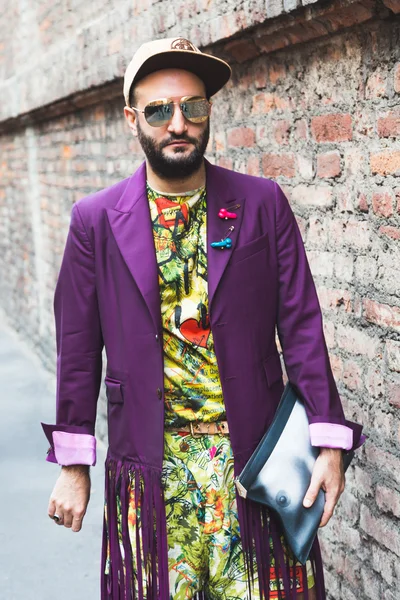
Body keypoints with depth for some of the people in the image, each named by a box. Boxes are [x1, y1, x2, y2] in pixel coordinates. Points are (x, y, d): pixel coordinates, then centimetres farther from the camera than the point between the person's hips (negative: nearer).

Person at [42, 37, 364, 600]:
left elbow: (301, 326, -1)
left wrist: (329, 445, -4)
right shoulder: (96, 220, 0)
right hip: (149, 464, 1)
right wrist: (73, 466, 4)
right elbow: (78, 348, 3)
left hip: (253, 456, 0)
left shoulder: (263, 204, -1)